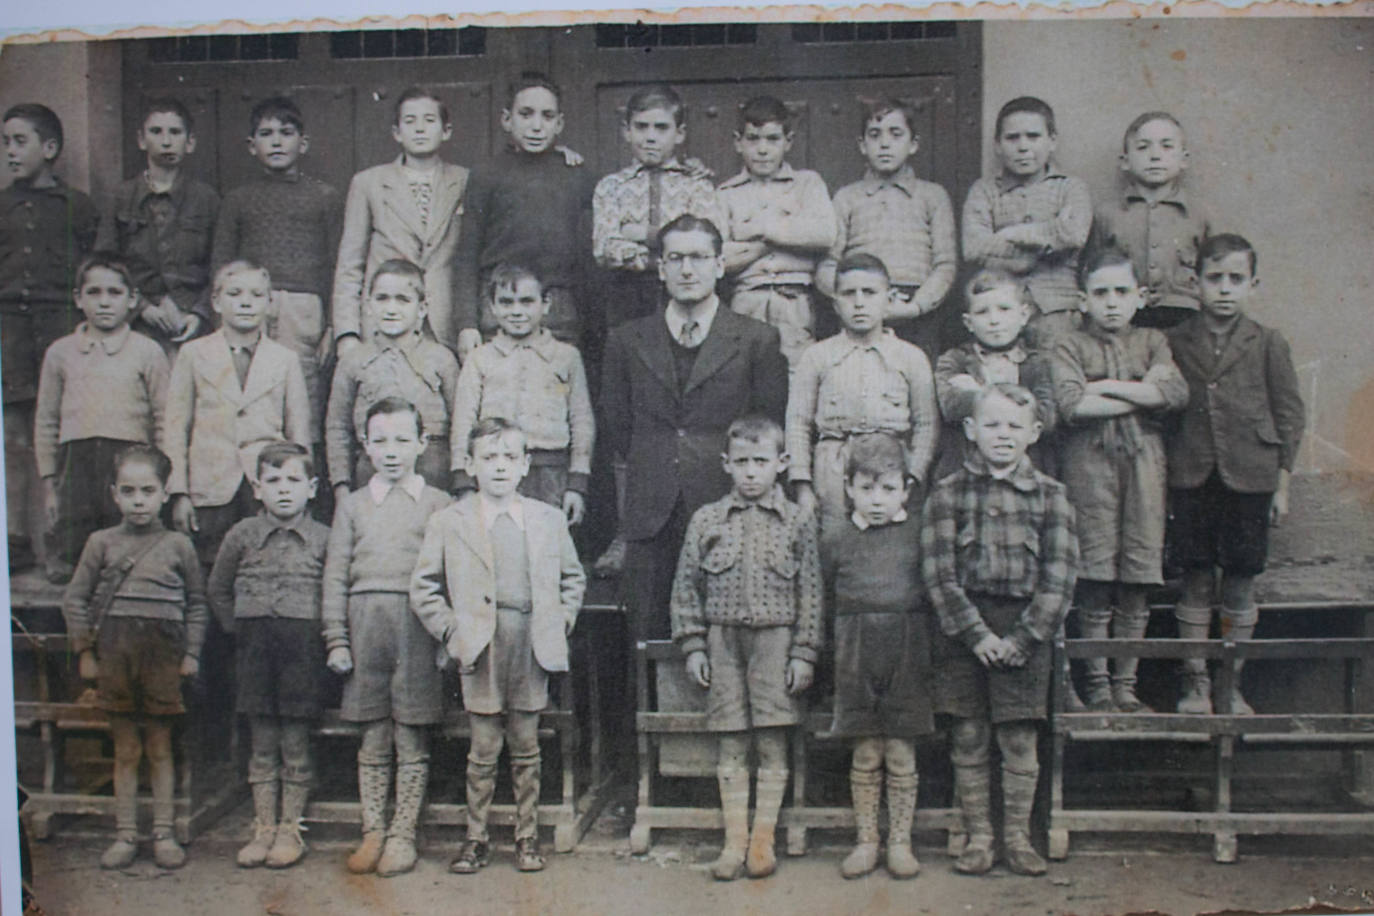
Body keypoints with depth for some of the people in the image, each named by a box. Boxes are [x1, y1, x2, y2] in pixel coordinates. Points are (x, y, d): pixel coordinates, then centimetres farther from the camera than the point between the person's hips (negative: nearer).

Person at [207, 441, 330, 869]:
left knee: (295, 742, 2)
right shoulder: (242, 535, 5)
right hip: (255, 644, 2)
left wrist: (330, 638, -2)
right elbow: (218, 589, 17)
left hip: (303, 645, -2)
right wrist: (237, 628, 10)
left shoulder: (323, 539, 0)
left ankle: (290, 830, 13)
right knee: (263, 744, 8)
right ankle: (263, 828, 17)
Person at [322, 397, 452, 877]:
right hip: (366, 622, 2)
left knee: (412, 741, 2)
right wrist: (336, 640, 3)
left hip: (418, 625, -2)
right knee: (373, 739, 7)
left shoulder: (437, 503, 6)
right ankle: (372, 832, 15)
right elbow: (336, 575, 10)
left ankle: (402, 834, 11)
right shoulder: (353, 504, 12)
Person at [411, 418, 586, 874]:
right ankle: (476, 838, 16)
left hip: (532, 647, 2)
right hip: (480, 648, -2)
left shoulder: (549, 520, 10)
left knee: (526, 746, 9)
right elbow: (424, 588, 5)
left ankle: (527, 837, 20)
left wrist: (560, 623, 7)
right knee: (483, 749, 3)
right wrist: (450, 632, -4)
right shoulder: (446, 523, 3)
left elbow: (573, 578, 19)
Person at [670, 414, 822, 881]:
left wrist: (804, 653, -3)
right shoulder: (706, 520, 4)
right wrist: (693, 646, 2)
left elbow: (810, 593, 2)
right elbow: (686, 587, 7)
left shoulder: (798, 523, 2)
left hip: (775, 639, -1)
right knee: (731, 746, 6)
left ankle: (763, 840, 14)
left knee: (772, 745, 2)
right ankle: (734, 840, 15)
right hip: (723, 640, 1)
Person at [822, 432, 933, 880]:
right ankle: (866, 840, 19)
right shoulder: (837, 542, 2)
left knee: (901, 755, 5)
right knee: (865, 755, 6)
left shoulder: (920, 533, 1)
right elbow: (825, 602, 10)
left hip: (908, 657, 0)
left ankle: (900, 841, 17)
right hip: (857, 659, 0)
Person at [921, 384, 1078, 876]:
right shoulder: (948, 493, 1)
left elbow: (1059, 578, -2)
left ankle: (1017, 837, 19)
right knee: (969, 739, 5)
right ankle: (977, 837, 17)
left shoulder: (1049, 495, 3)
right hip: (963, 629, 0)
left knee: (1019, 741, 5)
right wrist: (977, 633, -12)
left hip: (1024, 633, 0)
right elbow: (939, 574, -6)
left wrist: (1022, 638, -10)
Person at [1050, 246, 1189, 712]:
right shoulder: (1070, 346, 5)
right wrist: (1144, 396, -4)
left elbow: (1177, 391, -5)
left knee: (1138, 577, 2)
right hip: (1090, 462, -2)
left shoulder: (1151, 341, 13)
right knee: (1096, 575, -2)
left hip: (1143, 461, 2)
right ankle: (1097, 680, 10)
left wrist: (1108, 386, -7)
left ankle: (1126, 681, 12)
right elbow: (1073, 405, -12)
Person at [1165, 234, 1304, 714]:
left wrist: (1282, 484, 2)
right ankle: (1195, 680, 15)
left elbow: (1289, 414, 4)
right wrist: (1164, 477, 3)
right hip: (1192, 477, 1)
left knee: (1240, 584, 6)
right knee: (1195, 582, 5)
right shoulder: (1176, 342, 4)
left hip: (1249, 479, 0)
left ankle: (1232, 683, 17)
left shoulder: (1268, 344, 1)